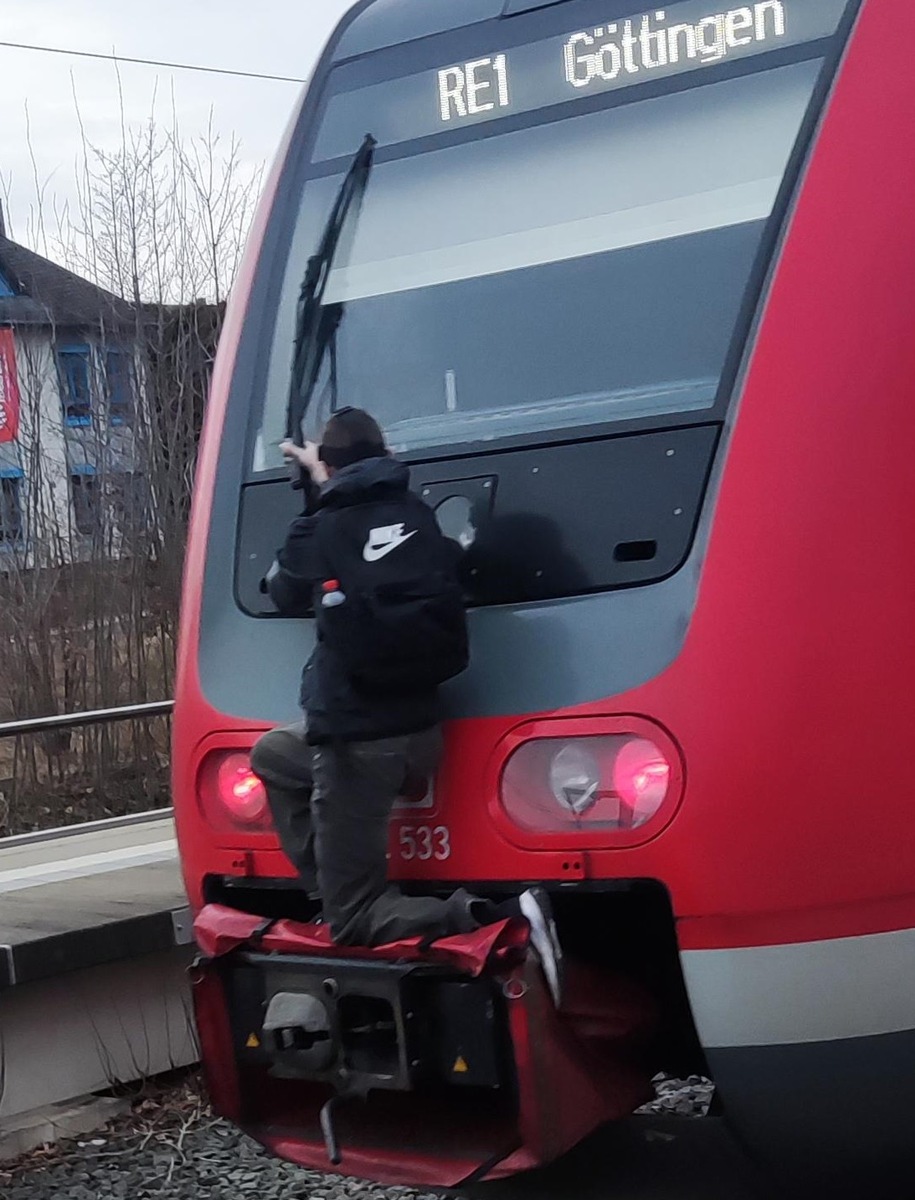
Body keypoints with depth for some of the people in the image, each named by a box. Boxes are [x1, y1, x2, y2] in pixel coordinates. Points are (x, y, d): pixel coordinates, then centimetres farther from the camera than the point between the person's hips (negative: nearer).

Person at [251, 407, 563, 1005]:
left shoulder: (321, 530, -12)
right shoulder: (418, 513, 3)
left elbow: (284, 593, 9)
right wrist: (325, 494, 29)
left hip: (356, 744, -7)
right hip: (420, 732, 7)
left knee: (354, 923, 1)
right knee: (274, 753, 33)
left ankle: (499, 917, -22)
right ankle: (333, 888, 22)